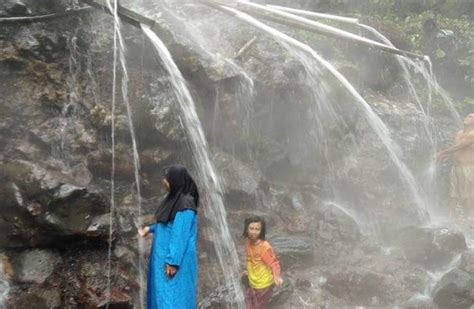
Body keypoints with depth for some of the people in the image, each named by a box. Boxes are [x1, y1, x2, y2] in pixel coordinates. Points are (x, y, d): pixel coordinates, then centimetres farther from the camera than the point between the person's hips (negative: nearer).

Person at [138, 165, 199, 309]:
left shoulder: (185, 204, -22)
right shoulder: (173, 199, 7)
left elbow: (181, 235, -24)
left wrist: (173, 262, -23)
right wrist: (151, 228, 22)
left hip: (176, 258, -10)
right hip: (165, 254, 10)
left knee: (173, 296, -1)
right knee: (161, 292, 18)